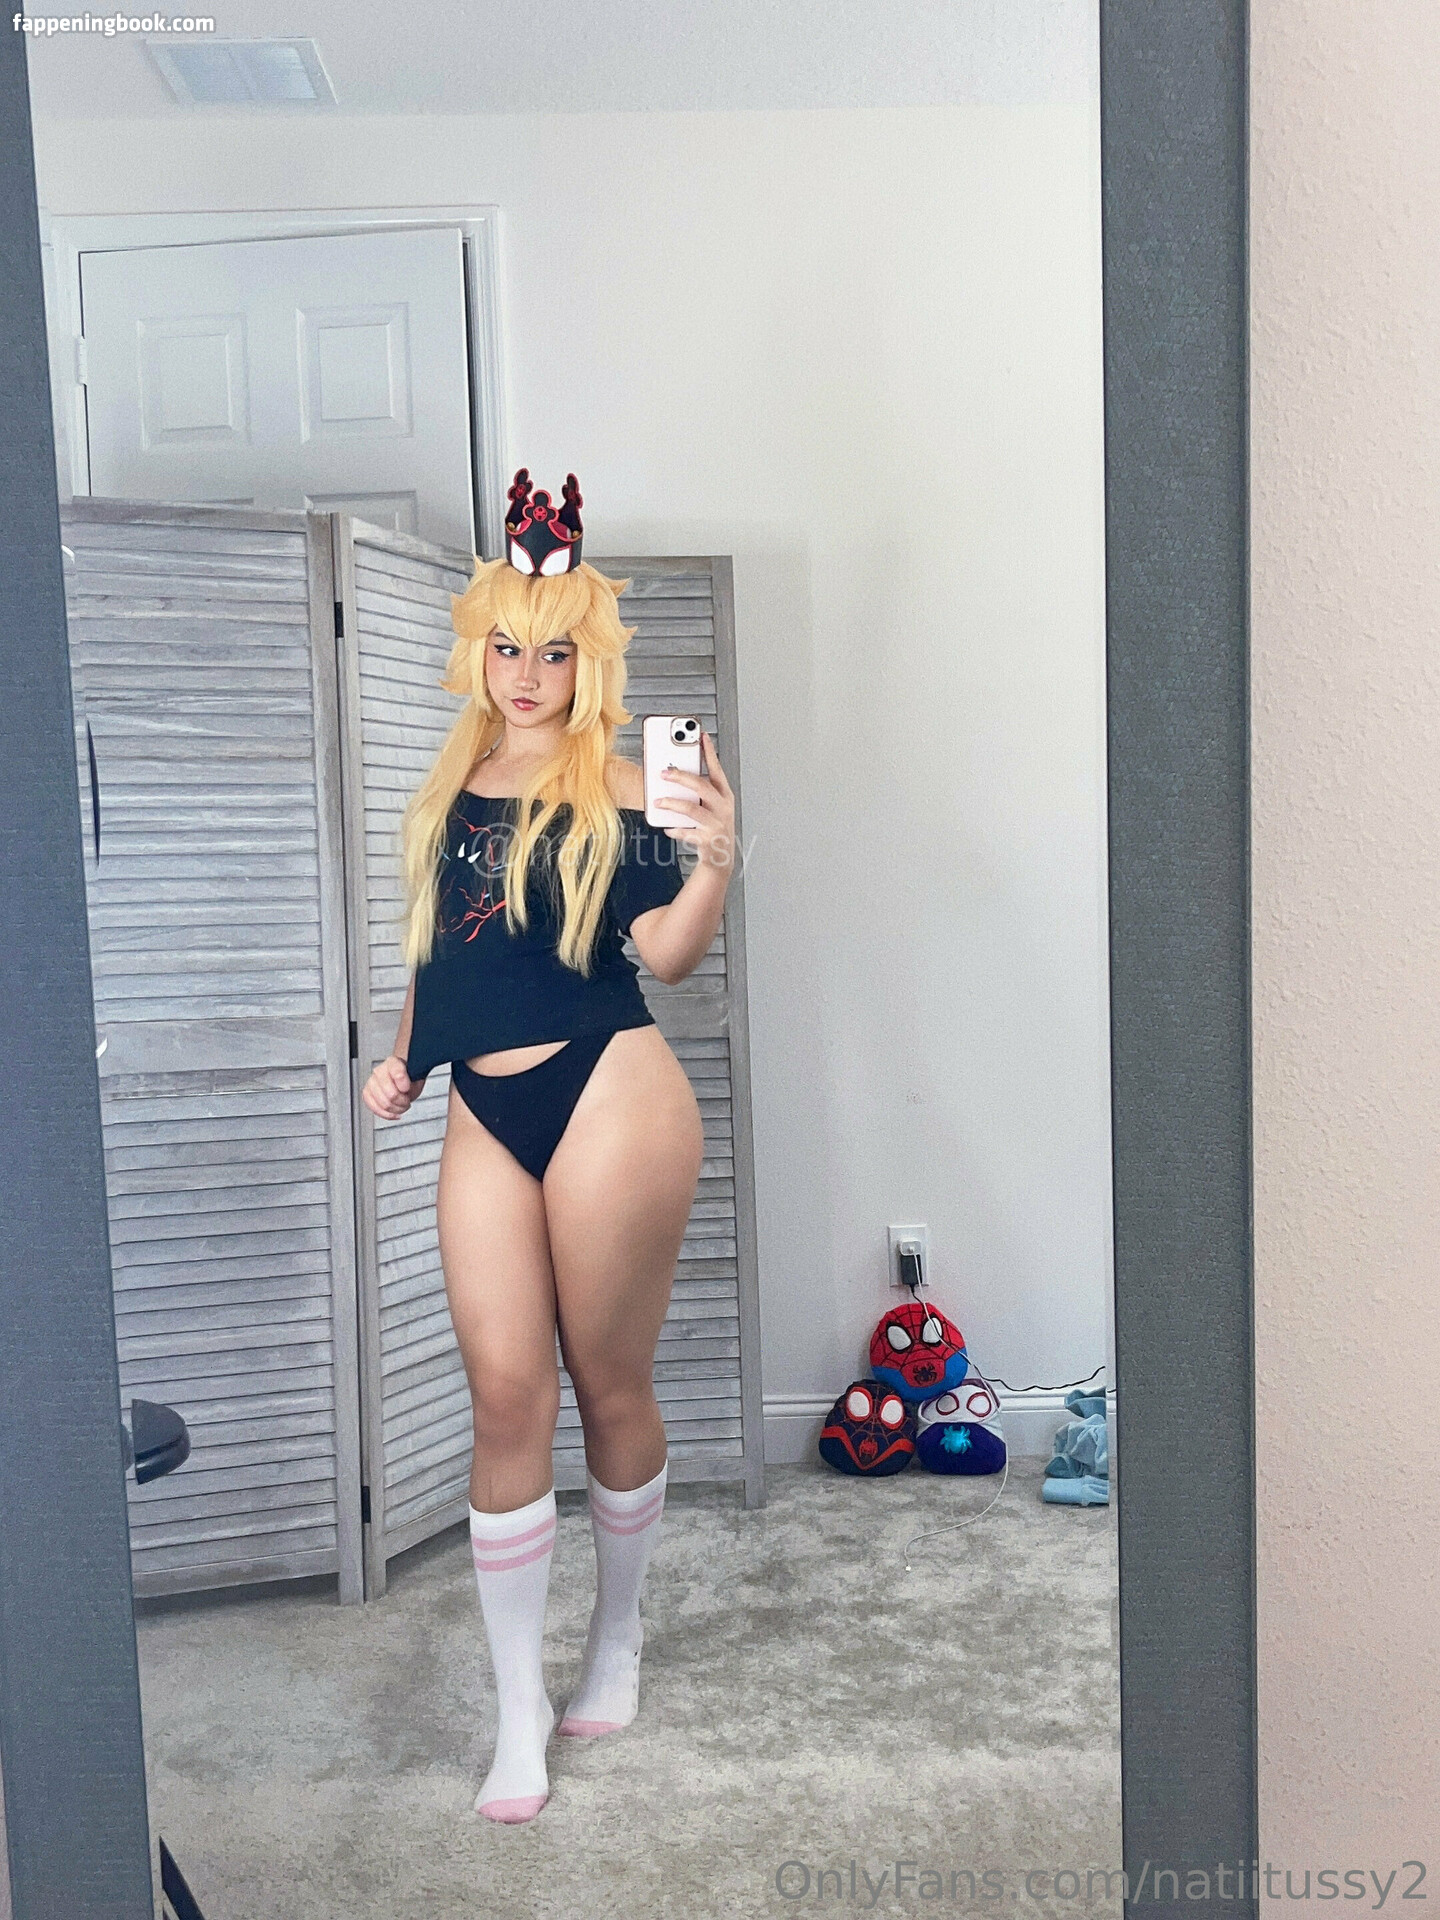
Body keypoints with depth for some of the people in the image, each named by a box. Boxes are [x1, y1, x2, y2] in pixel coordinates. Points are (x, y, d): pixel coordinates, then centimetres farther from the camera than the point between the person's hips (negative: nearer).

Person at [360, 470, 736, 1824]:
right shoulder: (451, 783, 14)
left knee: (608, 1386, 7)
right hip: (483, 1114, 4)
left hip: (606, 1099, -4)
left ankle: (618, 1634, 33)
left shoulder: (613, 789, -1)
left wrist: (714, 858, -24)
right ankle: (519, 1711, 15)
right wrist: (403, 1055, 17)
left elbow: (666, 955, -9)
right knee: (505, 1394, 2)